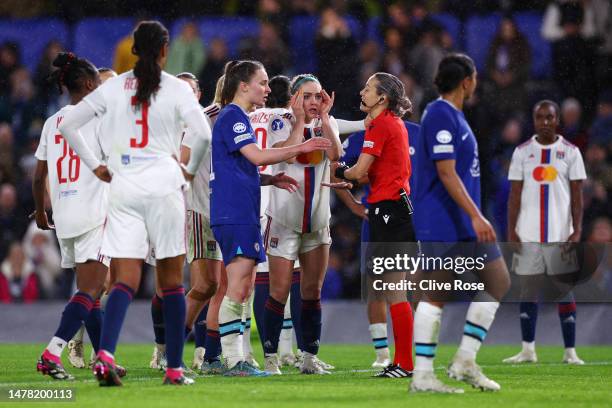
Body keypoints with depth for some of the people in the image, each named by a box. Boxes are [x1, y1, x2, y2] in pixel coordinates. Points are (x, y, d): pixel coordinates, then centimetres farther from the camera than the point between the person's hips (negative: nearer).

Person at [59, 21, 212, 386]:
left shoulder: (113, 87, 7)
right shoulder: (177, 89, -3)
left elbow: (68, 125, 8)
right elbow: (204, 134, -14)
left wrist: (95, 167, 13)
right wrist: (191, 170, 3)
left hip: (123, 188, 3)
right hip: (164, 184, -3)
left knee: (127, 278, 0)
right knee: (171, 279, 6)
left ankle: (105, 354, -23)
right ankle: (174, 368, 7)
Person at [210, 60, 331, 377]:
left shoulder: (238, 118, 21)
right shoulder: (232, 116, -9)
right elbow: (256, 156, -19)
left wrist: (269, 180, 13)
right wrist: (300, 149, -15)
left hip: (243, 213, 11)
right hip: (235, 214, -11)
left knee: (243, 288, 10)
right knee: (237, 288, -12)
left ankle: (235, 360, 11)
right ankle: (233, 360, -13)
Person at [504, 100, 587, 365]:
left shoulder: (570, 152, 3)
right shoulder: (522, 152, 7)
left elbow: (577, 195, 2)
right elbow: (515, 194, 6)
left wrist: (577, 231, -7)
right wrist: (511, 231, -2)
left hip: (561, 234, -1)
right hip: (528, 234, 1)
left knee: (565, 292, 1)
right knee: (528, 291, 4)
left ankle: (570, 351, 4)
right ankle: (528, 350, 9)